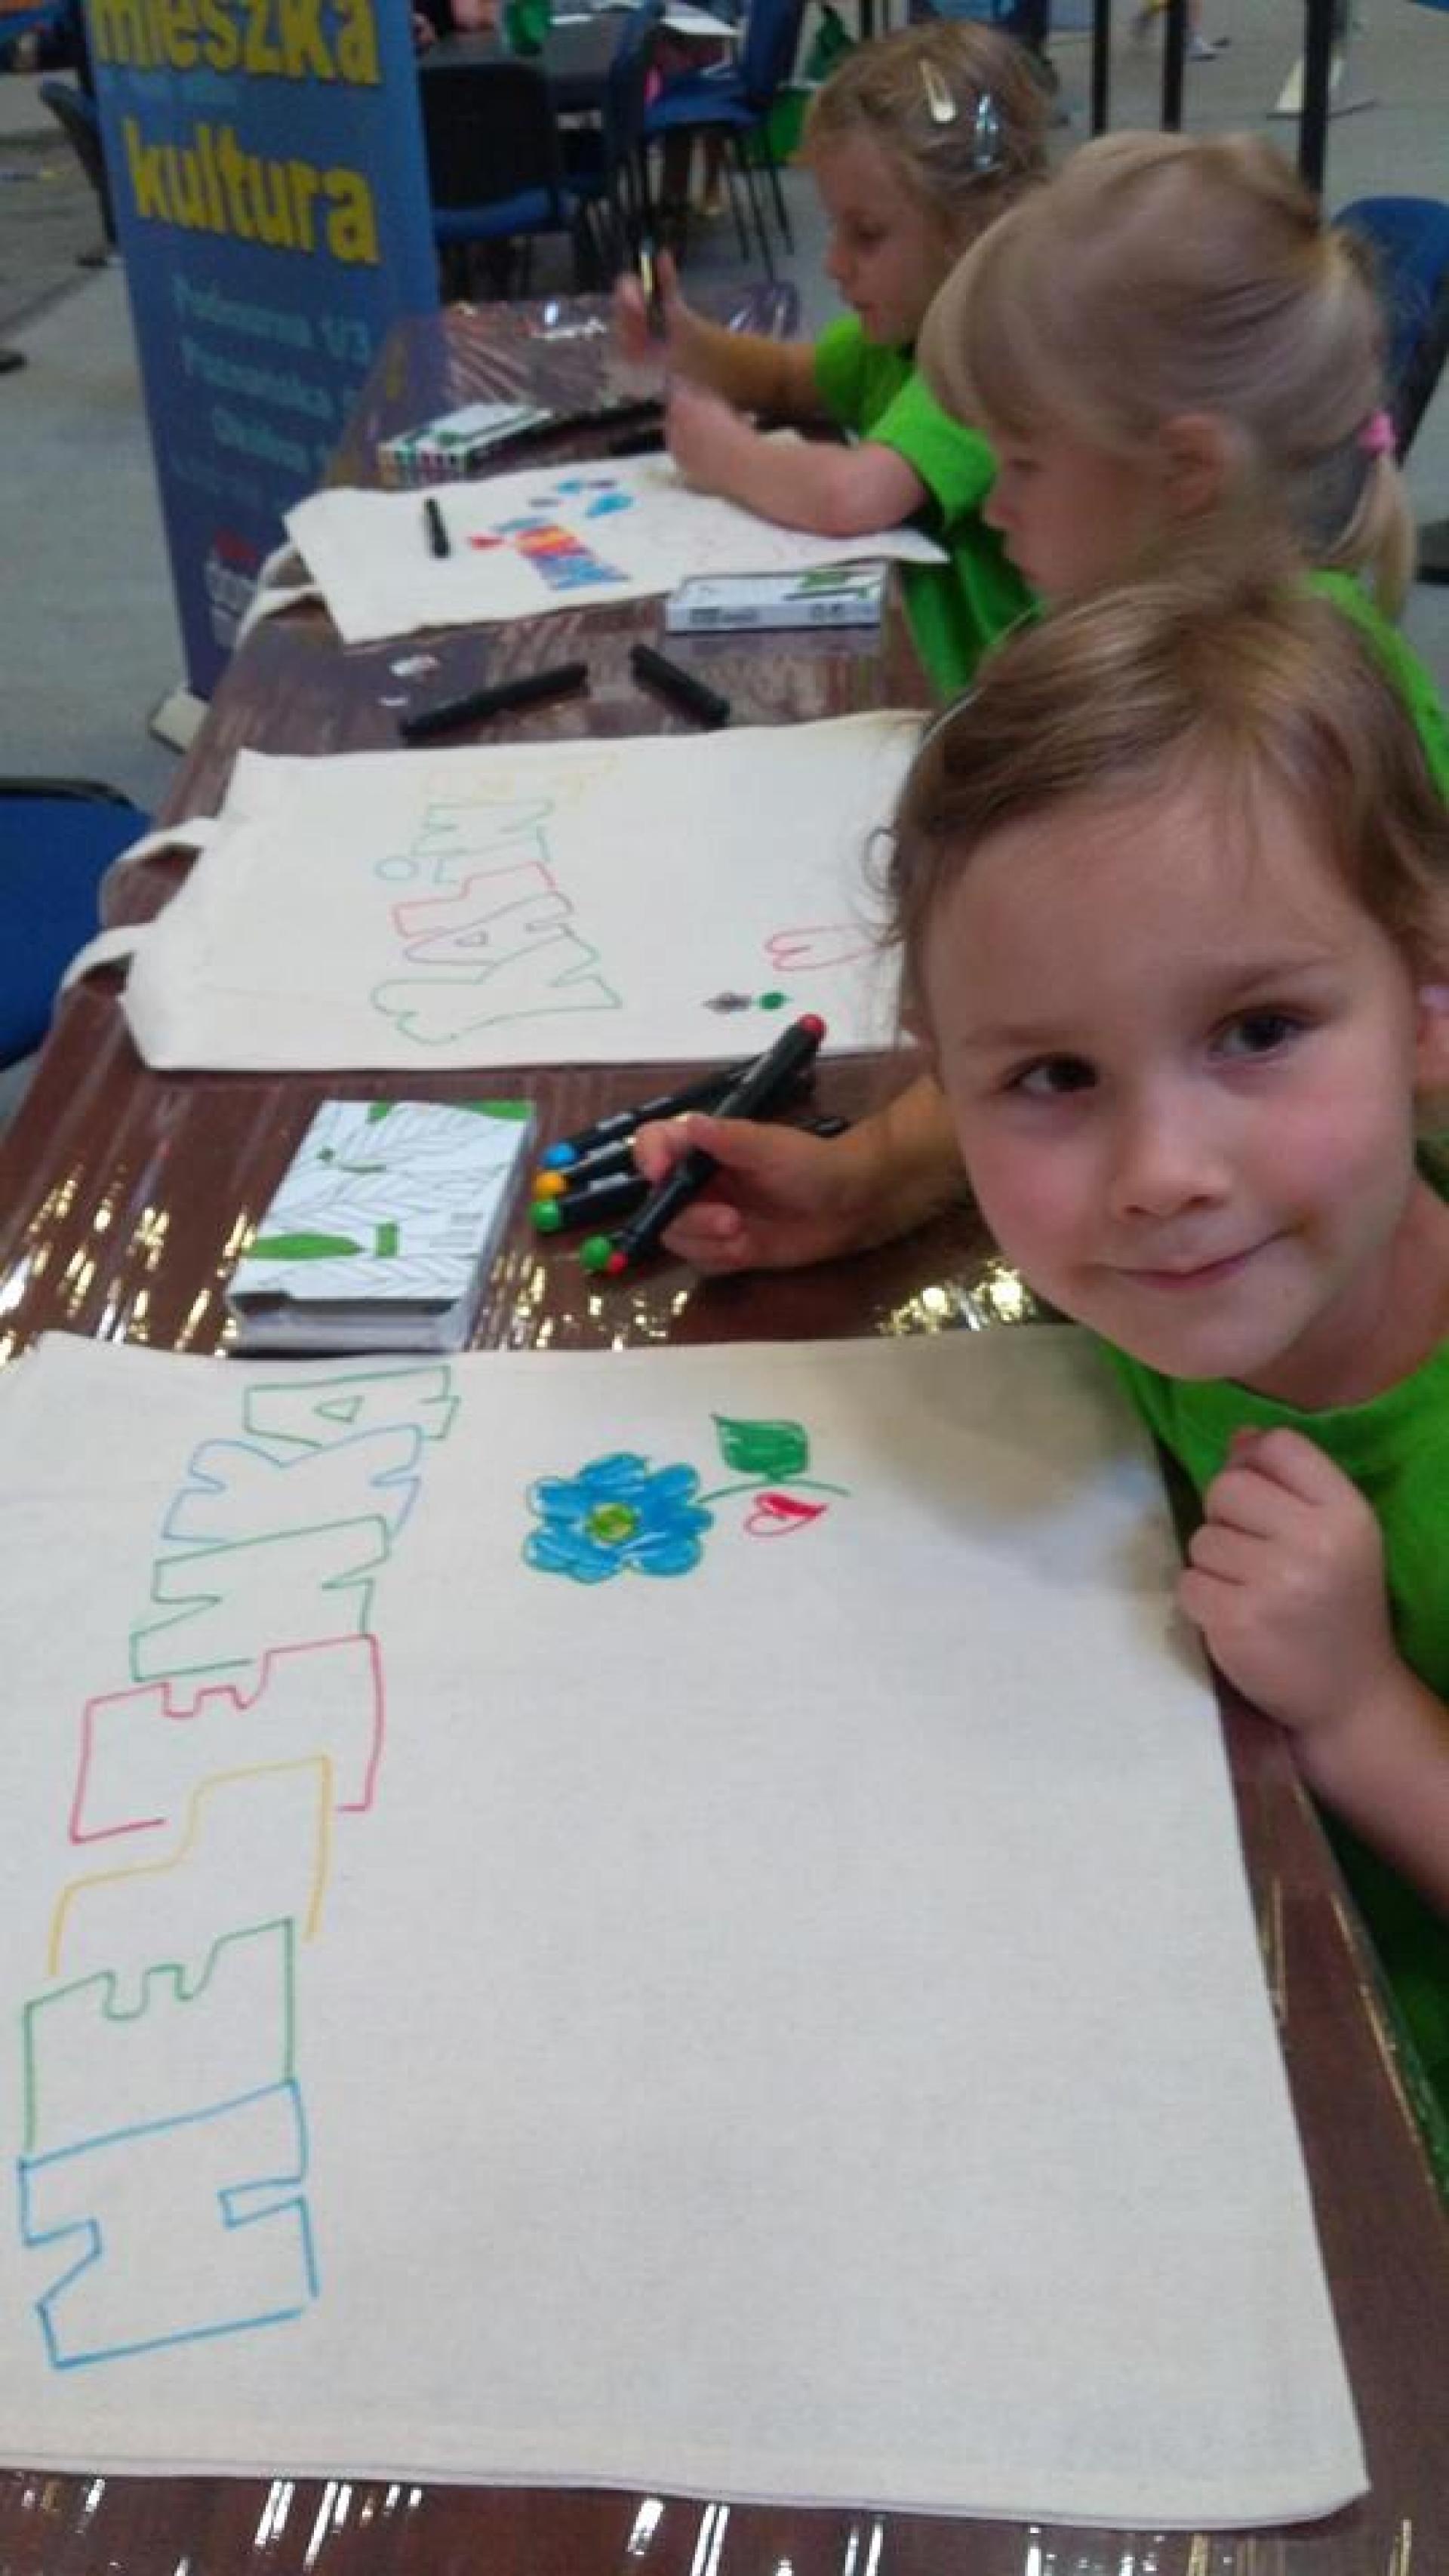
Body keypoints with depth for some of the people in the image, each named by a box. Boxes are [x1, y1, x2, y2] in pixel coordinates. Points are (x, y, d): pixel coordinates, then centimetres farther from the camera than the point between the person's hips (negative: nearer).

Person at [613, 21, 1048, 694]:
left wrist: (724, 455, -16)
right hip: (923, 669, 8)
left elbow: (847, 497, -36)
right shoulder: (911, 323, 6)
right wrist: (685, 342, 3)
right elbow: (790, 379, 24)